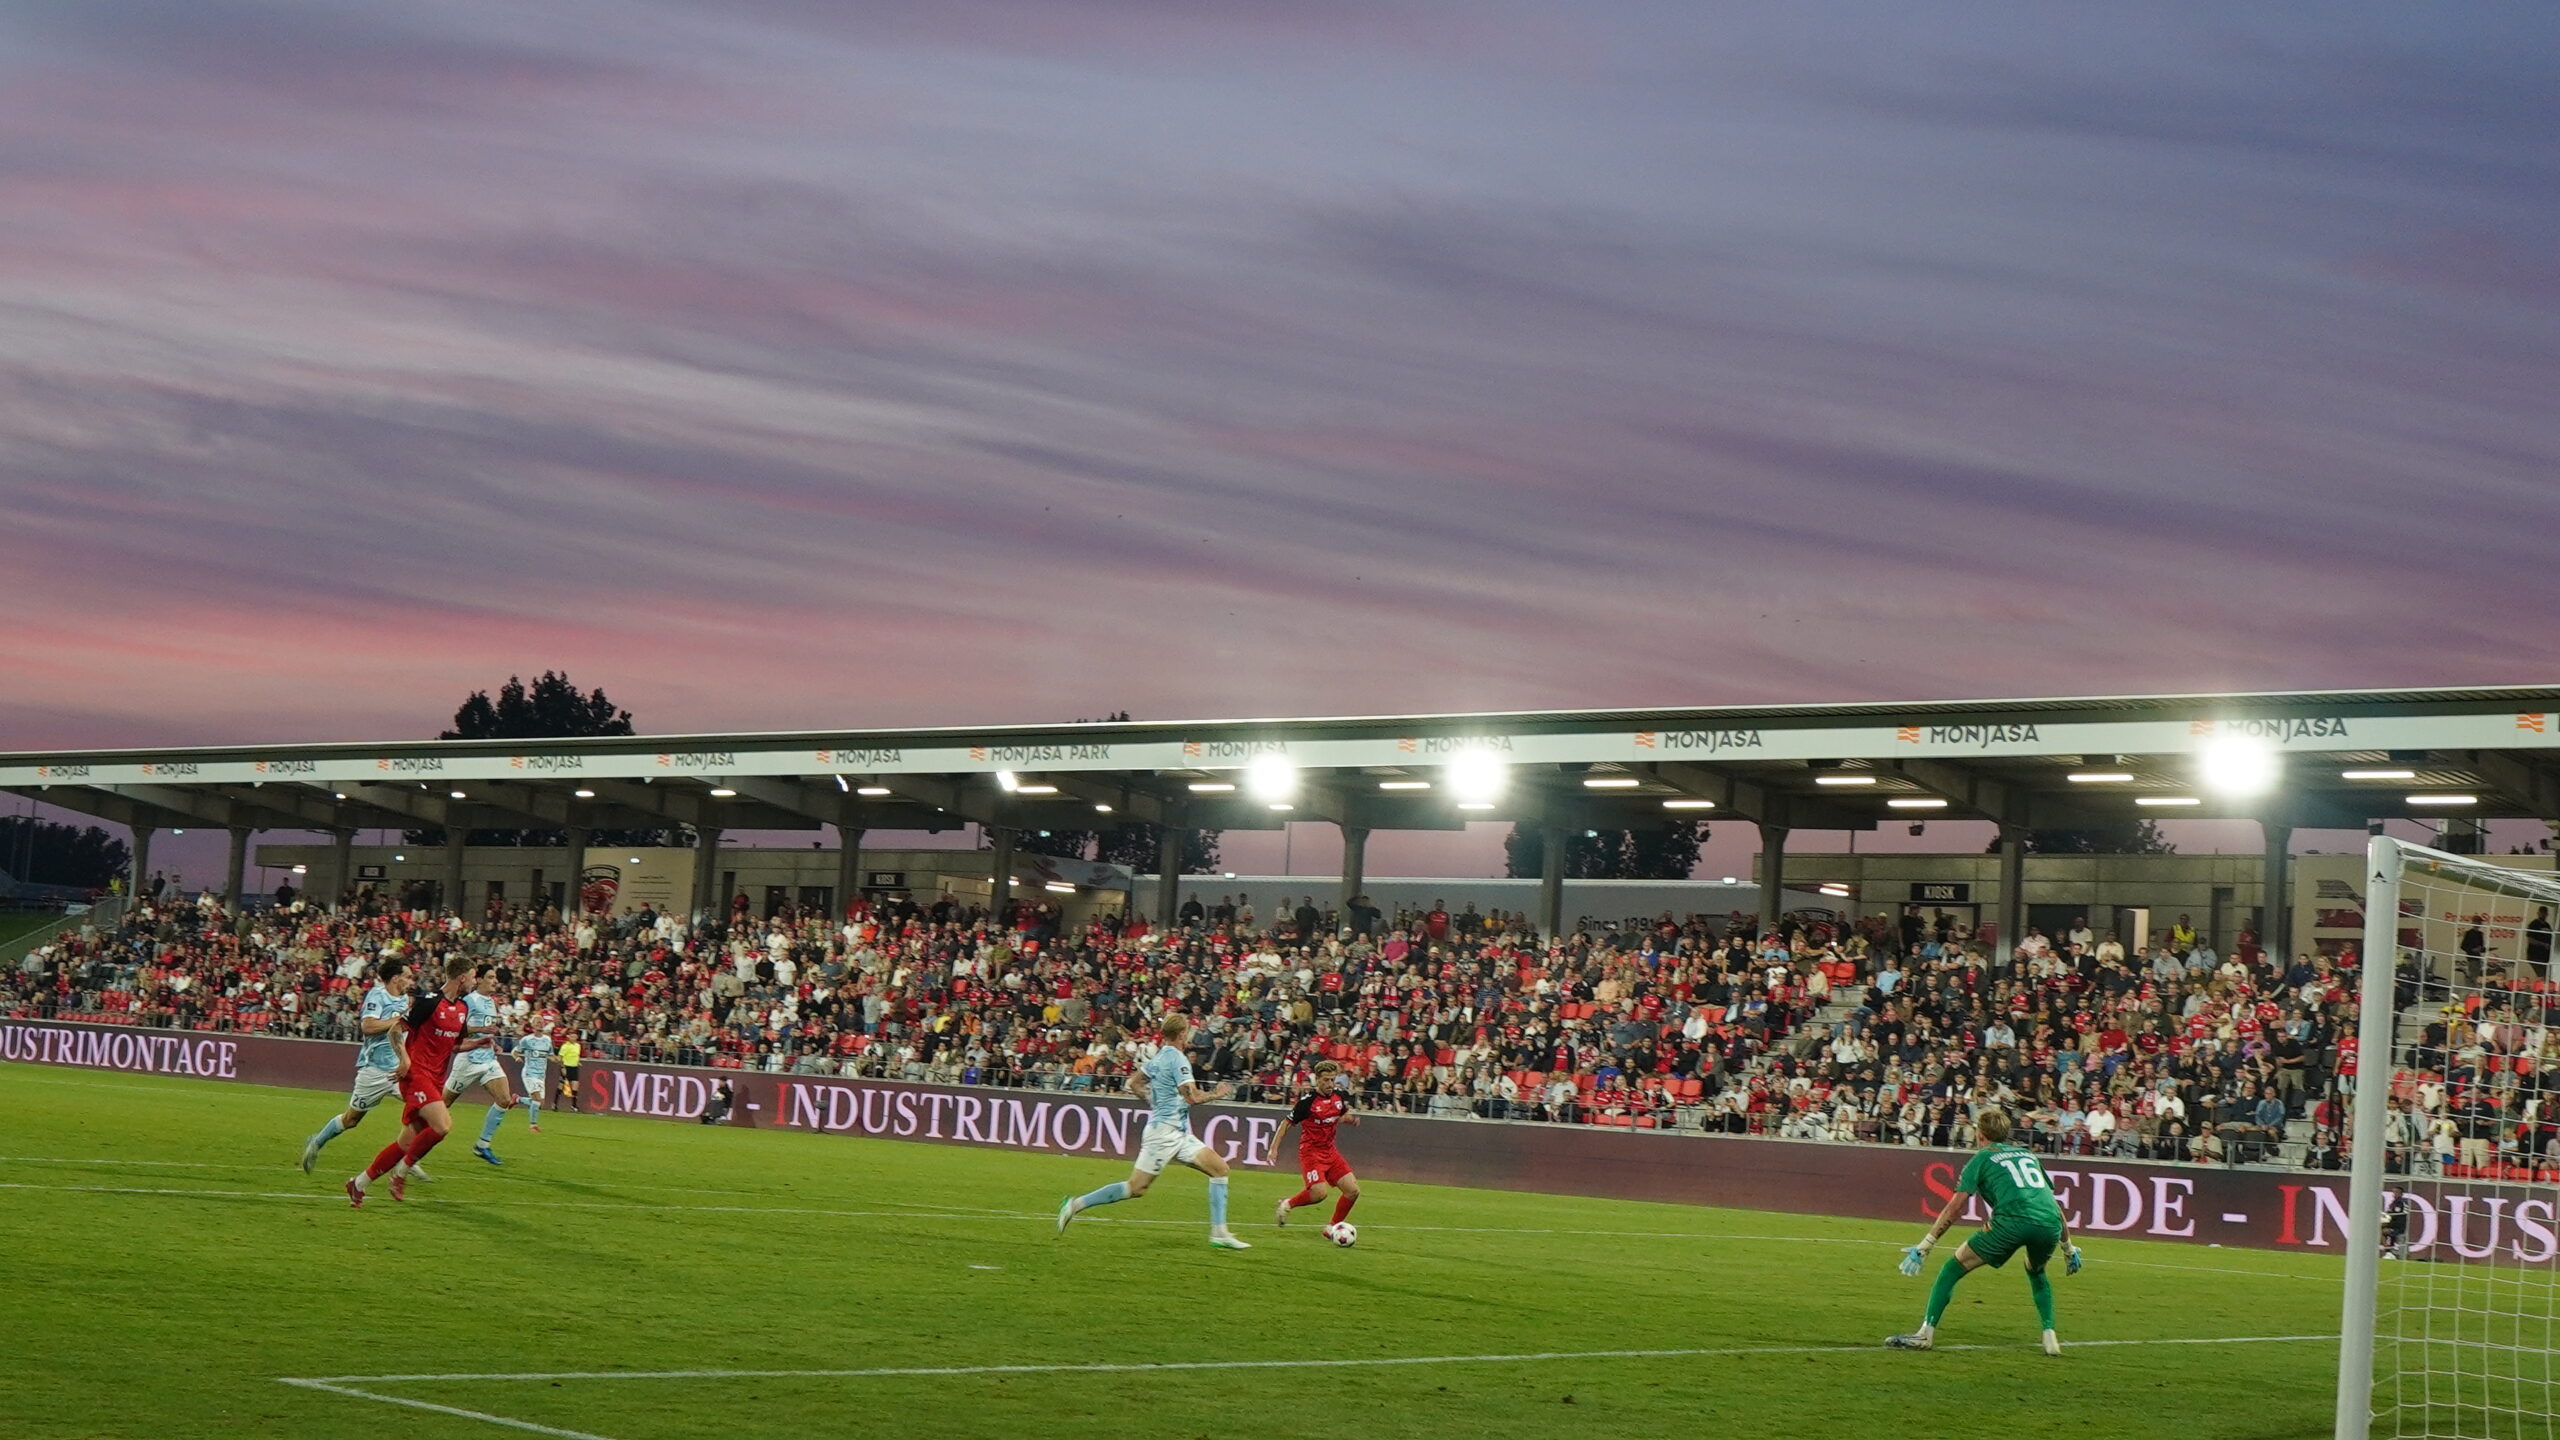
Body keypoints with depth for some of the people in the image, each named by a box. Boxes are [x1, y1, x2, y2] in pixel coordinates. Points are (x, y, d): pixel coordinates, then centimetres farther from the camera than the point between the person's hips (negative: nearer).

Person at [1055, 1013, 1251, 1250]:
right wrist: (1216, 1094, -4)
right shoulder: (1178, 1059, -15)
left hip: (1178, 1134, 10)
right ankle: (1077, 1204, 3)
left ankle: (1219, 1233, 1)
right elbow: (1192, 1097, -21)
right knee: (1136, 1188, -7)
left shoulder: (1158, 1056, 12)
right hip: (1165, 1132, -10)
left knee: (1219, 1168, 2)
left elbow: (1134, 1083, 21)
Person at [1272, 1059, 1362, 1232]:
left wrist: (1350, 1118, -1)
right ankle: (1287, 1204, 4)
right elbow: (1287, 1123, -8)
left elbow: (1344, 1116, 24)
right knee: (1319, 1193, -24)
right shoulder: (1308, 1100, -15)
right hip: (1311, 1152, -6)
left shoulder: (1338, 1095, 3)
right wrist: (1274, 1148, -12)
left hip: (1330, 1151, 7)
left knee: (1353, 1191, -4)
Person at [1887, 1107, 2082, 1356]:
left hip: (2012, 1221, -5)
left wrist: (1924, 1246, 8)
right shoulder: (2028, 1155, 31)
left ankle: (1926, 1333, 1)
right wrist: (2069, 1248, 42)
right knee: (2036, 1272, 36)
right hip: (2050, 1225, 5)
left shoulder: (1982, 1158, 17)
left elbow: (1954, 1207, 9)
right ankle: (2050, 1337, 23)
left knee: (1953, 1268, 8)